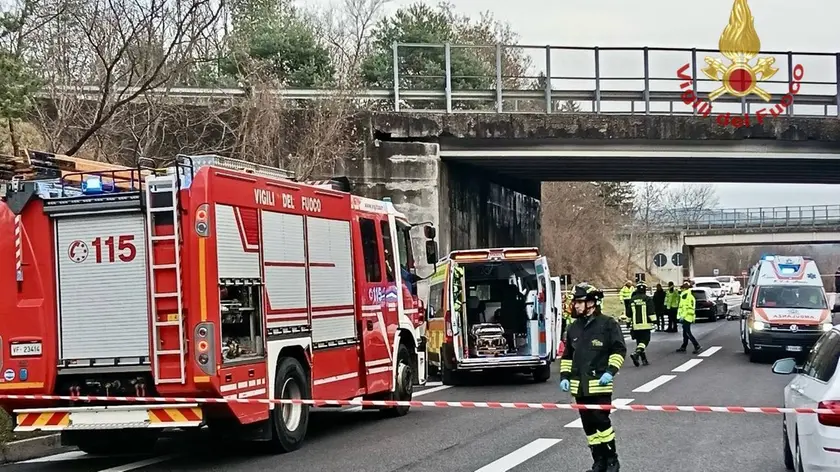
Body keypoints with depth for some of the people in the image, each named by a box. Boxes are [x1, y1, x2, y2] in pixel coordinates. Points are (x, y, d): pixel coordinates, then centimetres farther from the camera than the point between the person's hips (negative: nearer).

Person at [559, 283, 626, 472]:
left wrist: (610, 371, -16)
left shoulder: (608, 323, -6)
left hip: (600, 384, -6)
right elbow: (567, 355, 20)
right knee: (589, 425, 8)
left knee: (601, 421, -7)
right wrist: (564, 376, 10)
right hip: (579, 385, 6)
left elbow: (619, 350, -6)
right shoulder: (573, 328, 11)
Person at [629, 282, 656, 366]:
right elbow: (651, 312, -9)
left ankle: (644, 360, 16)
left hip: (635, 325, 4)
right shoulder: (648, 299, -4)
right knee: (644, 340, -2)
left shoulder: (632, 300, 8)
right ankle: (636, 354, -25)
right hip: (645, 325, -4)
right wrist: (654, 321, -2)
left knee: (640, 341, 14)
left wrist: (629, 324, 20)